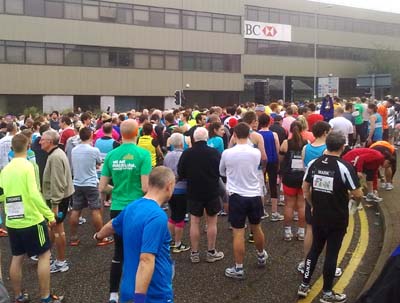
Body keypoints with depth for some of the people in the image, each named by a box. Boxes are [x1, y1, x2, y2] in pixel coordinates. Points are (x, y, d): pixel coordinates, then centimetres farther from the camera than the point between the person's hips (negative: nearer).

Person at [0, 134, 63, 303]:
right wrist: (49, 215, -16)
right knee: (44, 254, 6)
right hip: (31, 220, -6)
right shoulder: (27, 166, -14)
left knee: (17, 257, 15)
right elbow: (34, 194, -22)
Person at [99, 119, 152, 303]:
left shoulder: (111, 155, 1)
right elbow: (145, 188, -16)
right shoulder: (143, 154, -12)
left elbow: (102, 188, 4)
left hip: (117, 210, 4)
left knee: (118, 253, 16)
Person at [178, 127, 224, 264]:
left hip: (194, 192, 1)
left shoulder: (187, 153, -9)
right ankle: (211, 252, 15)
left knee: (194, 222, 8)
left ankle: (194, 253, 13)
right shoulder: (214, 152, -12)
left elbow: (180, 173, -2)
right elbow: (221, 171, -1)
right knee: (212, 222, 9)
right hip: (212, 191, -1)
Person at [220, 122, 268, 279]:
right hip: (254, 195, 3)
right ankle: (261, 256, 43)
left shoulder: (227, 153, -11)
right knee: (256, 228, 22)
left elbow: (222, 172, 8)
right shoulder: (256, 153, -7)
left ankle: (238, 269, 9)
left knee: (238, 233, 2)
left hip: (236, 196, -3)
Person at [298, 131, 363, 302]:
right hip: (337, 219, -4)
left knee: (315, 249, 18)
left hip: (318, 217, 4)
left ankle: (304, 285, 25)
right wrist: (358, 198, 8)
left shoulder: (313, 163, -3)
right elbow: (357, 194, -15)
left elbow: (305, 189, 5)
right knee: (331, 253, 7)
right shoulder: (345, 167, -18)